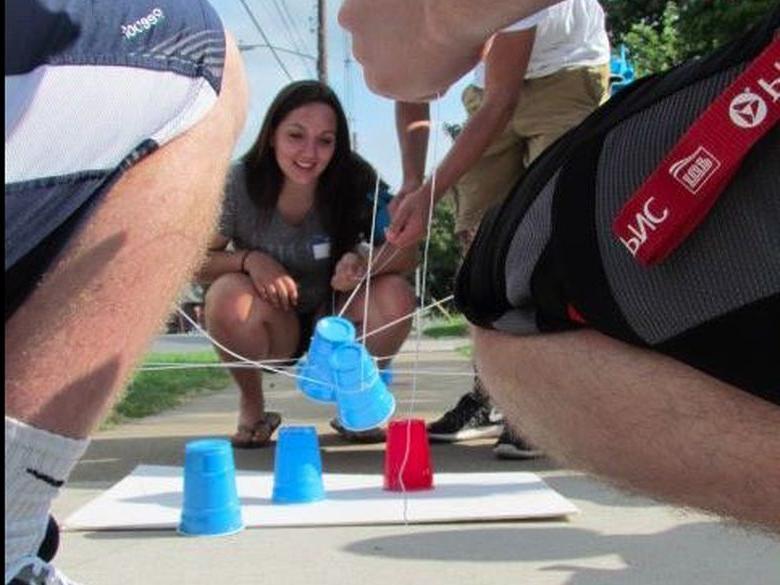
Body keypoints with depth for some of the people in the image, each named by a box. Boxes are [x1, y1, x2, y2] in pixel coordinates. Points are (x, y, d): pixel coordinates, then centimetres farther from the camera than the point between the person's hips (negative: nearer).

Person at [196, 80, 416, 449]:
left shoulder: (356, 181, -17)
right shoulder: (240, 184, -18)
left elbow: (406, 252, -19)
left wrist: (366, 264, -41)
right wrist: (249, 259, -33)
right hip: (269, 331, -1)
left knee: (395, 297, -28)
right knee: (228, 296, -33)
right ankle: (251, 406, -2)